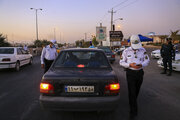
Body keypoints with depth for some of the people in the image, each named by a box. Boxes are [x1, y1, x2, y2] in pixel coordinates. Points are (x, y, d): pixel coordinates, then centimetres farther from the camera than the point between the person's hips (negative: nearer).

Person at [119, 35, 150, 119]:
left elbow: (147, 61, 4)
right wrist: (130, 65, -20)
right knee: (132, 92, -6)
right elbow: (121, 62, -3)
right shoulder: (126, 51, -4)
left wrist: (141, 65, -18)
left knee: (137, 90, 17)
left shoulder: (143, 50, 1)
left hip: (140, 72, 3)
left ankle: (132, 103, 45)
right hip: (130, 73, -3)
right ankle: (133, 111, 4)